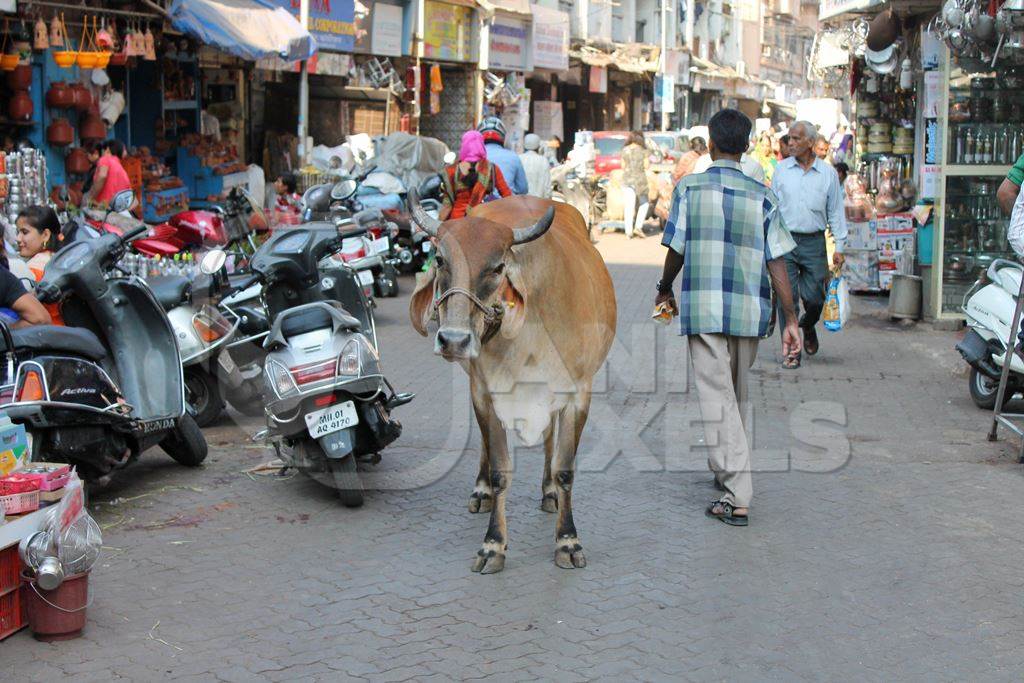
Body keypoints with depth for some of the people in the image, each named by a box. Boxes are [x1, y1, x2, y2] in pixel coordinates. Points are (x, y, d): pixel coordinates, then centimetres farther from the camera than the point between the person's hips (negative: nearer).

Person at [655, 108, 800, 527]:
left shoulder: (689, 188, -2)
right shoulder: (761, 196, 4)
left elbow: (676, 250, -1)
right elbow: (776, 262, 0)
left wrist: (665, 290, 19)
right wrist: (791, 320, 2)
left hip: (704, 308, -3)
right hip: (750, 310, 3)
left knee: (718, 398, -3)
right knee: (738, 395, 20)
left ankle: (737, 498, -9)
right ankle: (729, 472, 35)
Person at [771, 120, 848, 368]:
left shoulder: (828, 173, 4)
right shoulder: (781, 169, 5)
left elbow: (836, 212, 7)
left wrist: (839, 247, 2)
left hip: (814, 243, 0)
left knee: (814, 297, 1)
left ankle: (808, 327, 34)